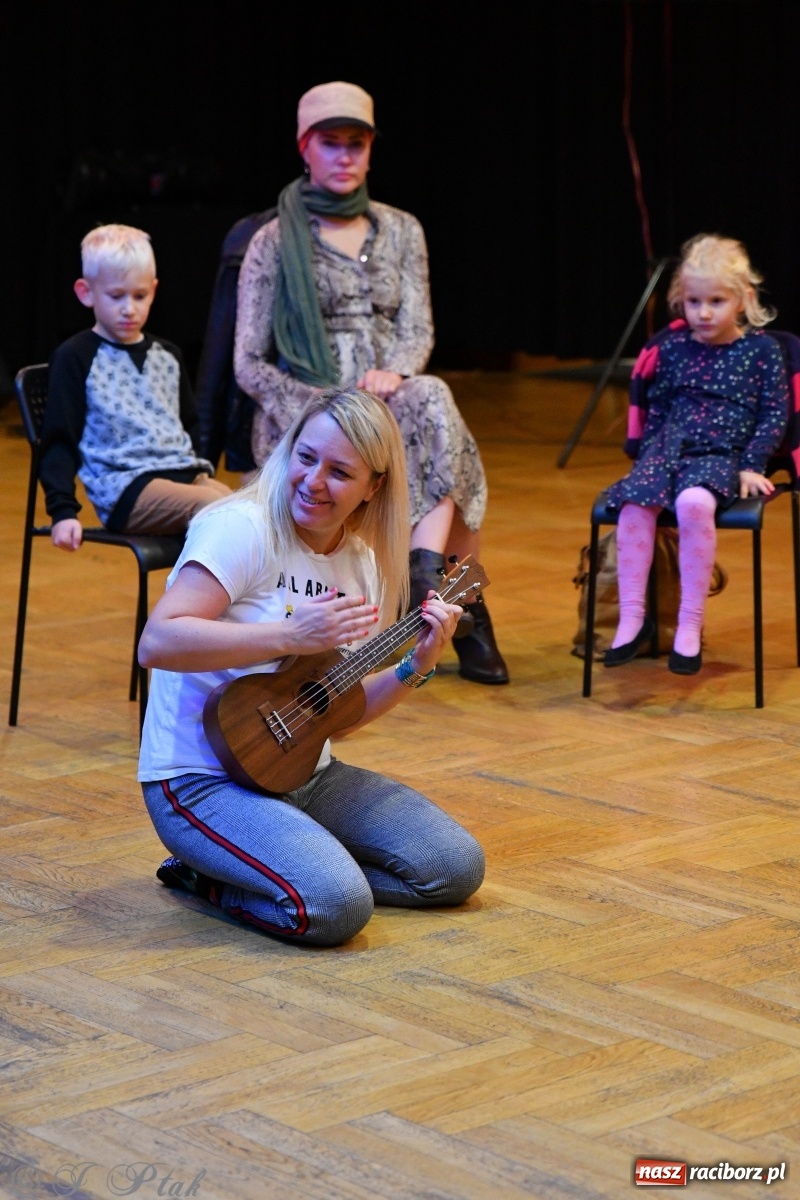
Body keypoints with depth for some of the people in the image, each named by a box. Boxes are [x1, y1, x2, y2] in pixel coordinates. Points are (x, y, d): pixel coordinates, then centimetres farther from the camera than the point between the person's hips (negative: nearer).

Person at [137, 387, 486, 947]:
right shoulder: (245, 528, -14)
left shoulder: (362, 562, 8)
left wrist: (417, 666, -3)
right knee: (336, 906, -30)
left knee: (457, 867, -2)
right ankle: (206, 876, 1)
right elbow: (157, 642, -28)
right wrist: (293, 636, -31)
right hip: (206, 778, -8)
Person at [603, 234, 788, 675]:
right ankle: (632, 619, -19)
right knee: (635, 502, -29)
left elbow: (775, 414, 3)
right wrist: (647, 454, 8)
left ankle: (690, 626, -26)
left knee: (694, 502, -36)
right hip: (669, 446, 3)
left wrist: (751, 466, -6)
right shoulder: (672, 347, 11)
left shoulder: (761, 349, 3)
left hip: (722, 454, -3)